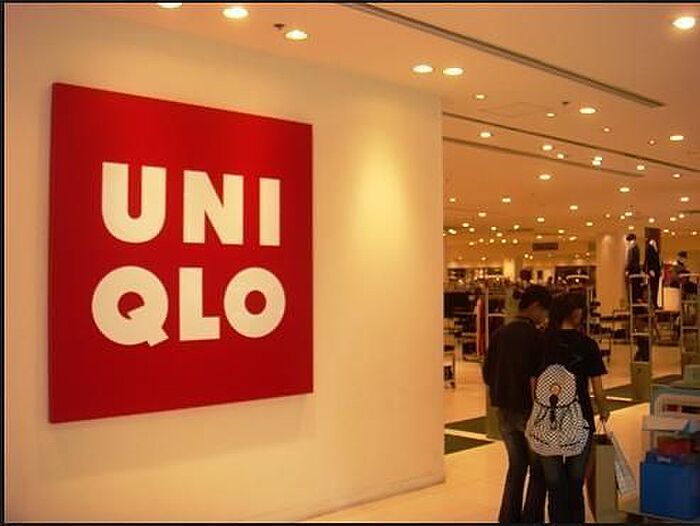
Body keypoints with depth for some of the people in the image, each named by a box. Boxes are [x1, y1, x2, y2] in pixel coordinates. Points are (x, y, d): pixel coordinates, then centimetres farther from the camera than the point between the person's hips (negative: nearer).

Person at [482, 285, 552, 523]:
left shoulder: (499, 334, 2)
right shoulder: (535, 336, -16)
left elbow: (487, 374, 6)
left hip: (505, 411, 6)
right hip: (531, 410, -6)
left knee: (516, 466, 19)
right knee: (538, 470, 10)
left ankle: (509, 517, 20)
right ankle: (531, 518, 11)